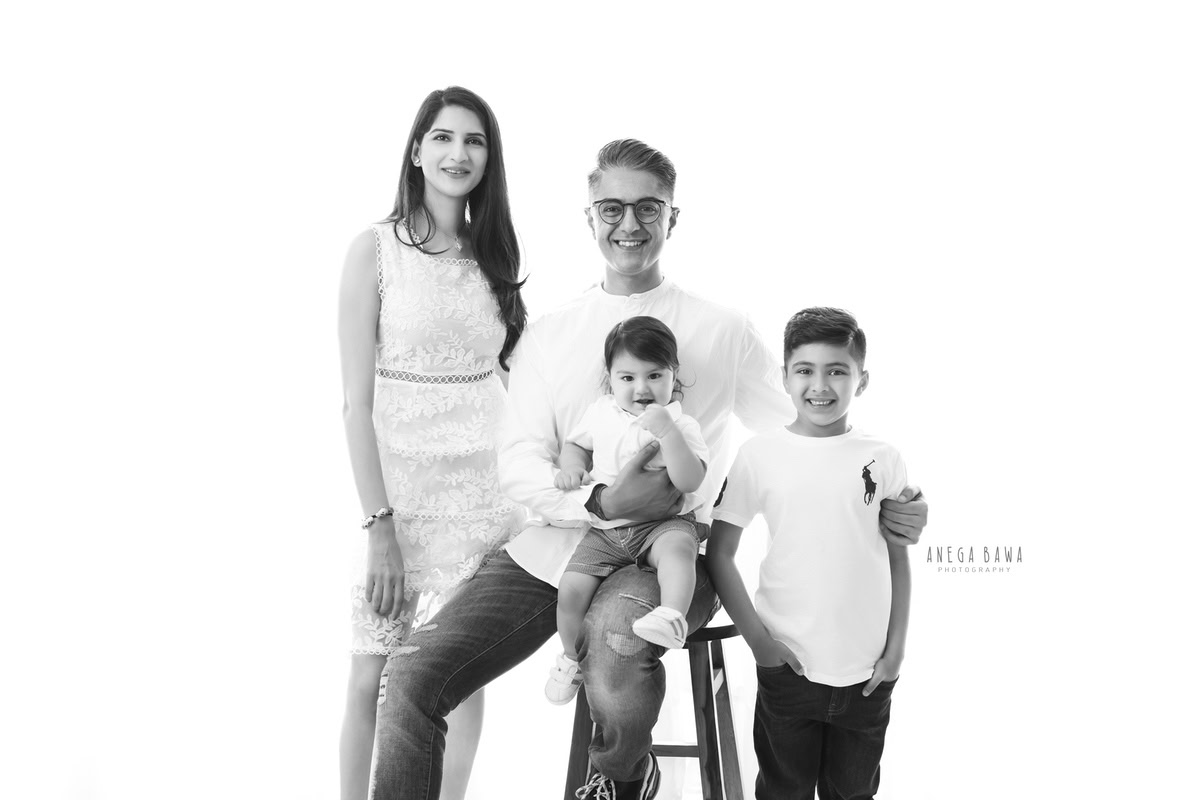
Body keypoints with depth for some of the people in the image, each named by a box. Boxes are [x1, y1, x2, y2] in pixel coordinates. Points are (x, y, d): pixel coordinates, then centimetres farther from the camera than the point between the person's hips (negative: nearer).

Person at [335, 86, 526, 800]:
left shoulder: (495, 256, 9)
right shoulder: (376, 250, -4)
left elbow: (512, 376, 10)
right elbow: (357, 401, -8)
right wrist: (379, 523, -14)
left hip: (487, 493, 4)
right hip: (401, 491, -3)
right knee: (372, 679, 0)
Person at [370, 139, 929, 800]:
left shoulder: (722, 332, 7)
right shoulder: (548, 334, 12)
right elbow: (518, 465, 4)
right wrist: (601, 503, -16)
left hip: (665, 554, -2)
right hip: (545, 550, 3)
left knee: (616, 625, -38)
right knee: (409, 680, -17)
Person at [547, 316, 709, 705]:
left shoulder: (682, 424, -5)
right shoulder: (600, 413, 8)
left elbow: (690, 481, -19)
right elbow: (575, 443, 27)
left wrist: (666, 430, -27)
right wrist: (571, 466, 3)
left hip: (665, 521, -3)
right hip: (607, 528, 3)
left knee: (677, 548, -38)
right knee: (571, 586, -11)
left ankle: (672, 616, -47)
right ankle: (572, 657, 12)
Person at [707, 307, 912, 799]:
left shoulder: (882, 459, -2)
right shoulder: (760, 455, -6)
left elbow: (899, 560, 6)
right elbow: (719, 554, -3)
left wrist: (896, 649, 1)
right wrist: (757, 640, -8)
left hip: (867, 672, 1)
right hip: (788, 665, -1)